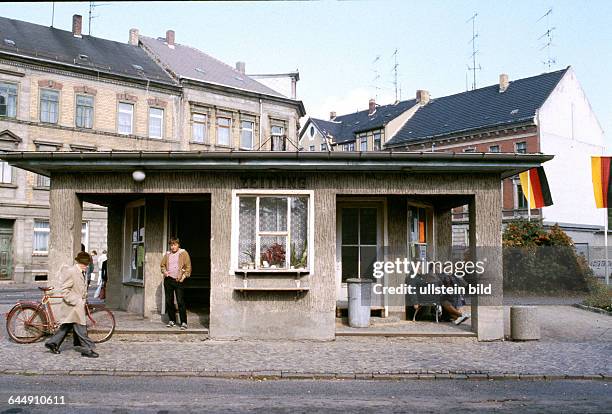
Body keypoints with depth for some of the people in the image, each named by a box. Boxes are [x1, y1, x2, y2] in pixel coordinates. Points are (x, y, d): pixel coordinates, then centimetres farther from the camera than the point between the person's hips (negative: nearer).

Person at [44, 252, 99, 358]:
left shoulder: (84, 273, 12)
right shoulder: (71, 272, -16)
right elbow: (65, 291, -18)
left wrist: (84, 300, 18)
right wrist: (74, 302, -20)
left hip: (80, 305, 9)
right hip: (73, 306, -9)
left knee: (67, 326, 16)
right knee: (81, 328, -5)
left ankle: (52, 343, 28)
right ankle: (87, 349, 1)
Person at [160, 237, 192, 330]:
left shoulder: (183, 253, 1)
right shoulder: (167, 254, 13)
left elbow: (188, 266, -1)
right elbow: (162, 265, 23)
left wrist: (184, 276, -10)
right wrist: (164, 271, 4)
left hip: (178, 281, -4)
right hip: (168, 280, 5)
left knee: (180, 302, -9)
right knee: (169, 301, 7)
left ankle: (183, 322, -5)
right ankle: (172, 320, 20)